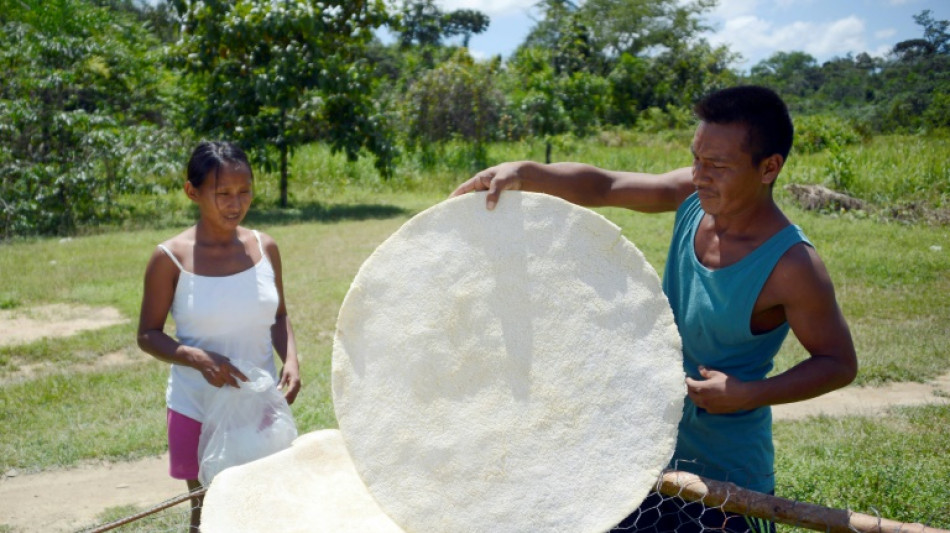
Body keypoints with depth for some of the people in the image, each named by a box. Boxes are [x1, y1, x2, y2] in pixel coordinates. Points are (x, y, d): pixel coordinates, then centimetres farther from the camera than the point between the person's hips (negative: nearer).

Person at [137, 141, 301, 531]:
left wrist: (291, 360, -10)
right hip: (199, 409, -2)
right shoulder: (171, 259, -12)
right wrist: (197, 358, -24)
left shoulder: (264, 248, -2)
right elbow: (148, 334, -6)